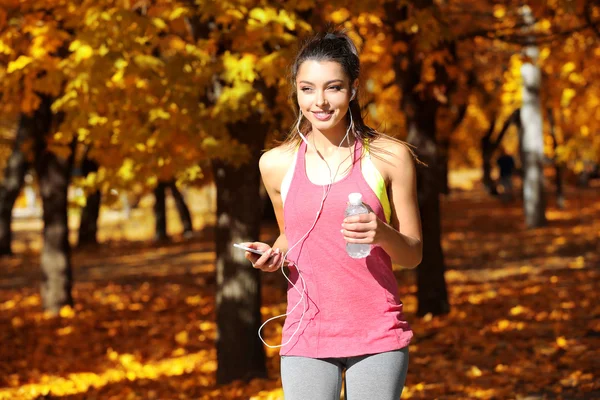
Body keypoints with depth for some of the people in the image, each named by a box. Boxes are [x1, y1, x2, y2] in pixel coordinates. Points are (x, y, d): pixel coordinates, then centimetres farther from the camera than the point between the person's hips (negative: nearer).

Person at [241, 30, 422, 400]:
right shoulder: (276, 164, 5)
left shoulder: (389, 157, 0)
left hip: (378, 334, -1)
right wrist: (274, 256, 1)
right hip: (306, 335, 1)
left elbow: (413, 254, 4)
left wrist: (382, 234, -17)